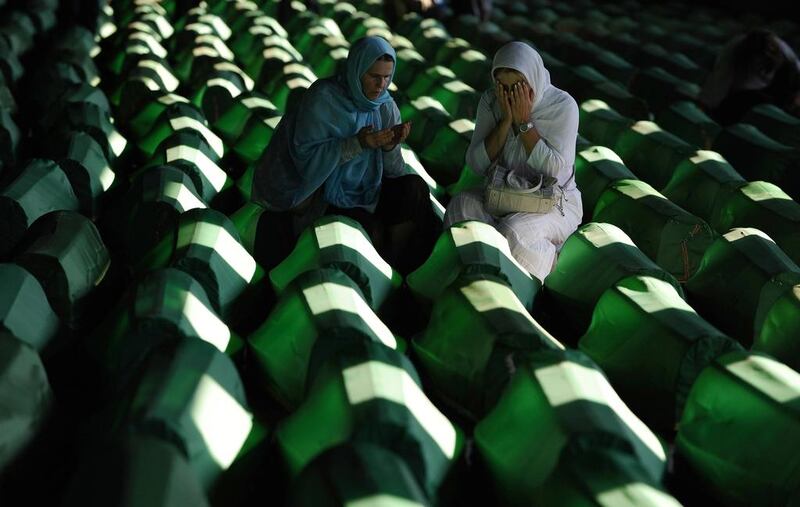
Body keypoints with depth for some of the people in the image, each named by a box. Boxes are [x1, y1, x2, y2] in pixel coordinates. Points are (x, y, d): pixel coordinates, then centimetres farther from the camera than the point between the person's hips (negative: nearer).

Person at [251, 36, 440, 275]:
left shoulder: (386, 106, -1)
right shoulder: (322, 98, -15)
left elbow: (394, 172, -2)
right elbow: (305, 155, -21)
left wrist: (391, 146, -24)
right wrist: (357, 144, -30)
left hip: (366, 192, 5)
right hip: (323, 196, -5)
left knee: (415, 188, -18)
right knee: (373, 232, -29)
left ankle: (397, 270, -4)